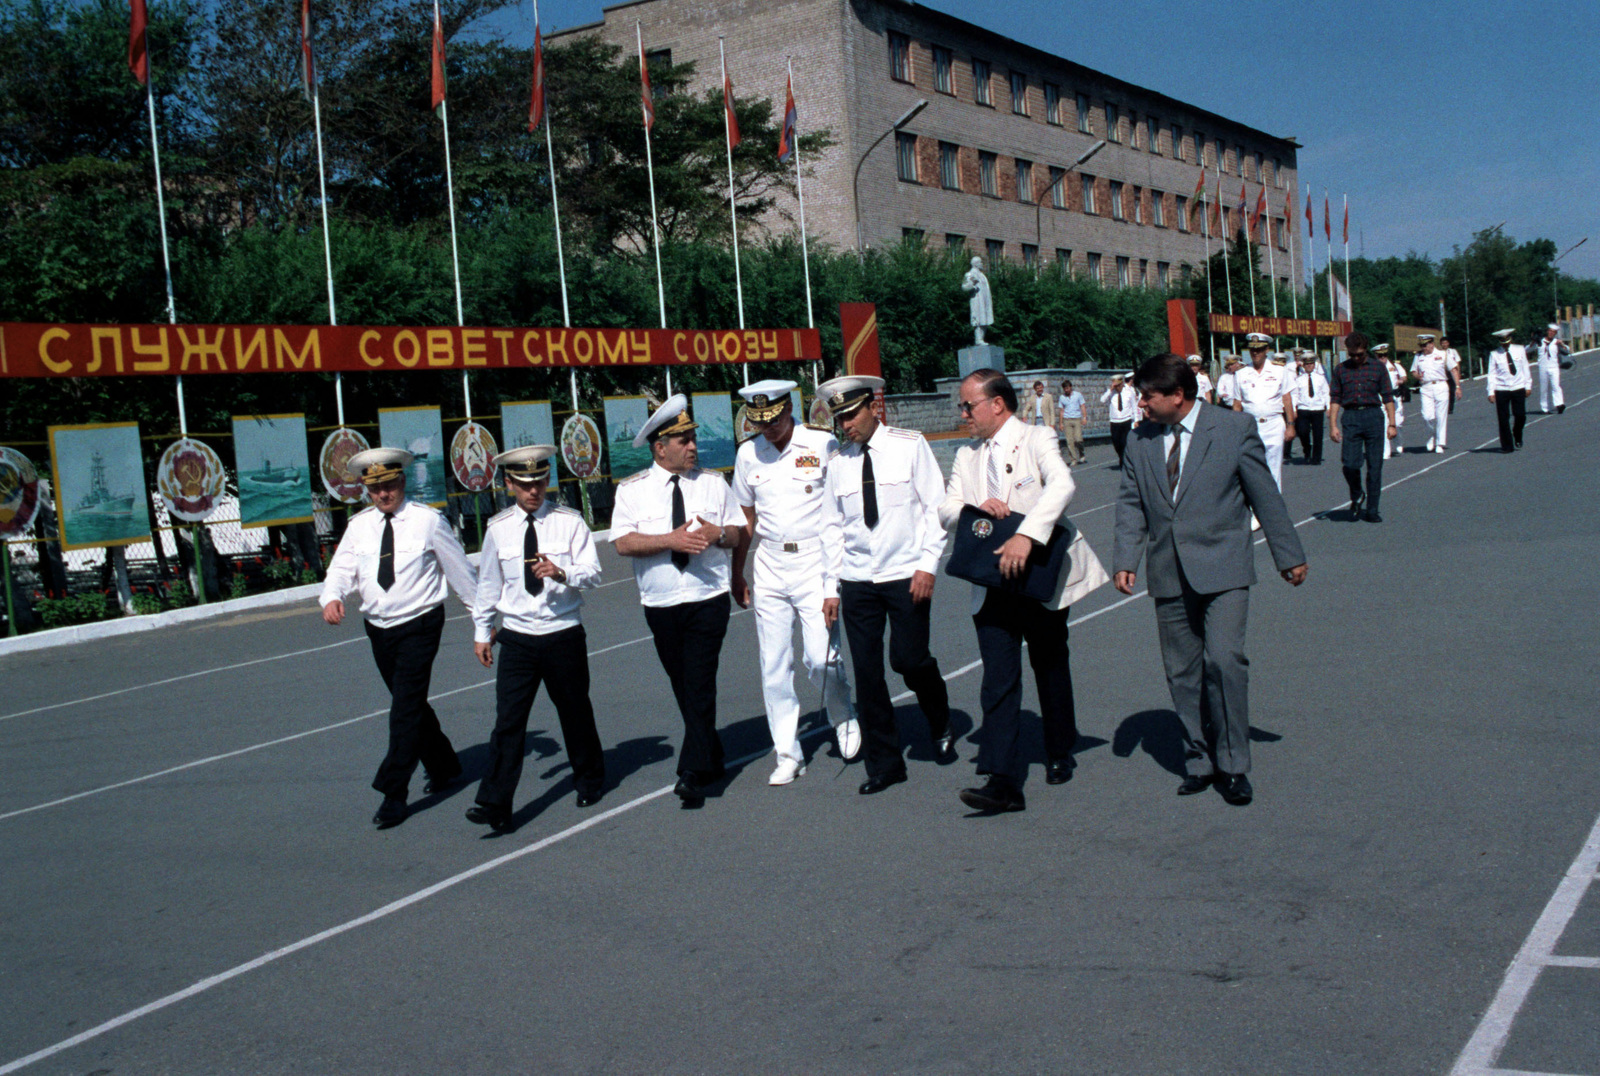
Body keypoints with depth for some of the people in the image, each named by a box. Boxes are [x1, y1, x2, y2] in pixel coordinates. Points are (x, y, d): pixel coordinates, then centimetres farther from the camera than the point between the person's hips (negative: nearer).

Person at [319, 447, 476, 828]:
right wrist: (331, 597, -22)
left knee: (406, 707, -11)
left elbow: (460, 569, 1)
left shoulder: (428, 521, -6)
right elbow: (341, 569, 2)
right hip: (378, 627, 5)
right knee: (410, 704, 16)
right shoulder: (359, 525, 5)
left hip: (419, 624, -5)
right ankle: (443, 767, 35)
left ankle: (393, 793, -9)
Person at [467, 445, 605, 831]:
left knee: (575, 712, 13)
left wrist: (562, 572, -28)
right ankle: (495, 806, -8)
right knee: (508, 720, -7)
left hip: (564, 635, -1)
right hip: (517, 638, 1)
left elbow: (592, 574, -8)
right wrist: (481, 631, 15)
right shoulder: (498, 529, 3)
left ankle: (589, 781, 35)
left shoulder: (570, 522, -2)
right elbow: (488, 583, 14)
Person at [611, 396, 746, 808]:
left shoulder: (714, 483, 8)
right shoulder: (632, 490, 2)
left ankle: (693, 773, -11)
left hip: (709, 598, -1)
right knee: (683, 687, 10)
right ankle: (712, 761, 27)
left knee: (700, 684, -11)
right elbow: (623, 542, -9)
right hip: (661, 604, 1)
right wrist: (672, 540, -18)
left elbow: (739, 533, 9)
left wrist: (718, 534, -13)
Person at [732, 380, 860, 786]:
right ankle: (788, 755, 13)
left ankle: (844, 719, 20)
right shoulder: (748, 454, 7)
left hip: (817, 561, -4)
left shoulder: (823, 445, -5)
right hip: (770, 566, 4)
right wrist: (737, 574, 16)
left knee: (820, 658, -10)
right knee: (774, 666, 3)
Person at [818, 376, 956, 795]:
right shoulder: (838, 463, 7)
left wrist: (928, 565, -10)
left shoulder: (910, 446, -1)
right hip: (857, 581, 3)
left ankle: (940, 729, 23)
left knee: (909, 659, -8)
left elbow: (936, 507, -2)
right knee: (866, 671, 2)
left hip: (906, 575, -3)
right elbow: (834, 526, 11)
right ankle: (884, 762, 13)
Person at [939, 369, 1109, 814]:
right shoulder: (967, 457, 12)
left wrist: (1026, 535, -37)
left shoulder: (1037, 442, -6)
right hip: (991, 587, 3)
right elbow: (945, 510, 7)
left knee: (1051, 670, 13)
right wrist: (976, 507, -16)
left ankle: (1059, 756, 33)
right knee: (998, 681, -6)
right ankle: (1002, 780, -11)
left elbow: (1062, 486, -25)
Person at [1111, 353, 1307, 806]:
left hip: (1222, 569, -4)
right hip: (1168, 575, 4)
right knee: (1182, 672, 7)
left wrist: (1289, 556, 6)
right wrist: (1126, 559, -1)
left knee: (1224, 658, -16)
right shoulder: (1140, 442, 8)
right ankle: (1199, 762, 21)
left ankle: (1233, 764, -2)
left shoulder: (1235, 429, -3)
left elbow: (1264, 495, 2)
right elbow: (1130, 504, 12)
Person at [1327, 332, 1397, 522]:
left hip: (1374, 416, 0)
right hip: (1350, 417, 0)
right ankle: (1356, 496, 18)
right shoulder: (1340, 369, 8)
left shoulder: (1378, 367, 7)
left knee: (1375, 467, 1)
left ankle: (1371, 511, 10)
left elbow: (1388, 397, 7)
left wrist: (1392, 424, 2)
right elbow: (1334, 399, 8)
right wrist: (1333, 425, 0)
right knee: (1350, 463, -12)